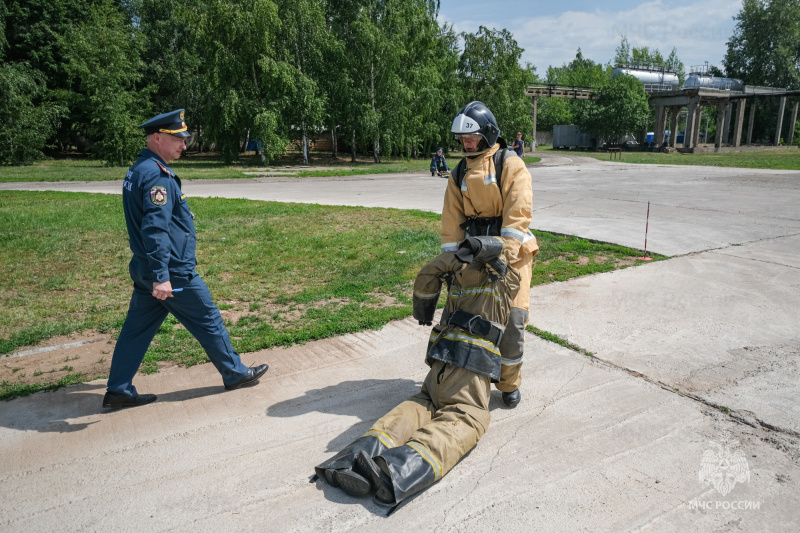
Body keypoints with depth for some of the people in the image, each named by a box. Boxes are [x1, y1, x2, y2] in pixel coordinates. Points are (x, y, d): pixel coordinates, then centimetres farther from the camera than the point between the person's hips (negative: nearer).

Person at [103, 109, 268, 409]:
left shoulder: (136, 171, 14)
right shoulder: (156, 175, -19)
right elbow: (155, 229, -27)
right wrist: (161, 276, -30)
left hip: (144, 271, 10)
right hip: (174, 272, -9)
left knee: (137, 328, 13)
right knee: (208, 321, 5)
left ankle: (118, 390, 19)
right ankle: (235, 373, 20)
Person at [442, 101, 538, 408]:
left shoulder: (511, 166, -6)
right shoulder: (460, 173, 11)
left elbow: (518, 213, -18)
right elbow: (452, 219, 7)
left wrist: (505, 254, -27)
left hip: (511, 252, -4)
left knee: (512, 318, -6)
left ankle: (509, 383, 15)